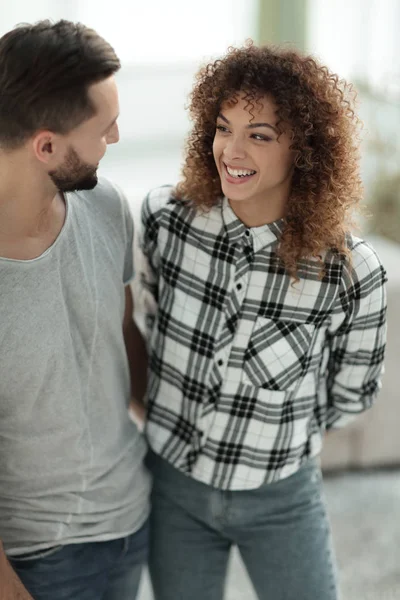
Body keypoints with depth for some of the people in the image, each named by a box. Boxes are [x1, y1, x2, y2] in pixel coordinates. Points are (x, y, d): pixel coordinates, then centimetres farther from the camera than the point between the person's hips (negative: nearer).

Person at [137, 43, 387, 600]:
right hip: (173, 487, 2)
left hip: (281, 499, -2)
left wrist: (279, 435, 5)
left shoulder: (352, 273, -21)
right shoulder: (164, 216, -15)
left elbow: (350, 394, -3)